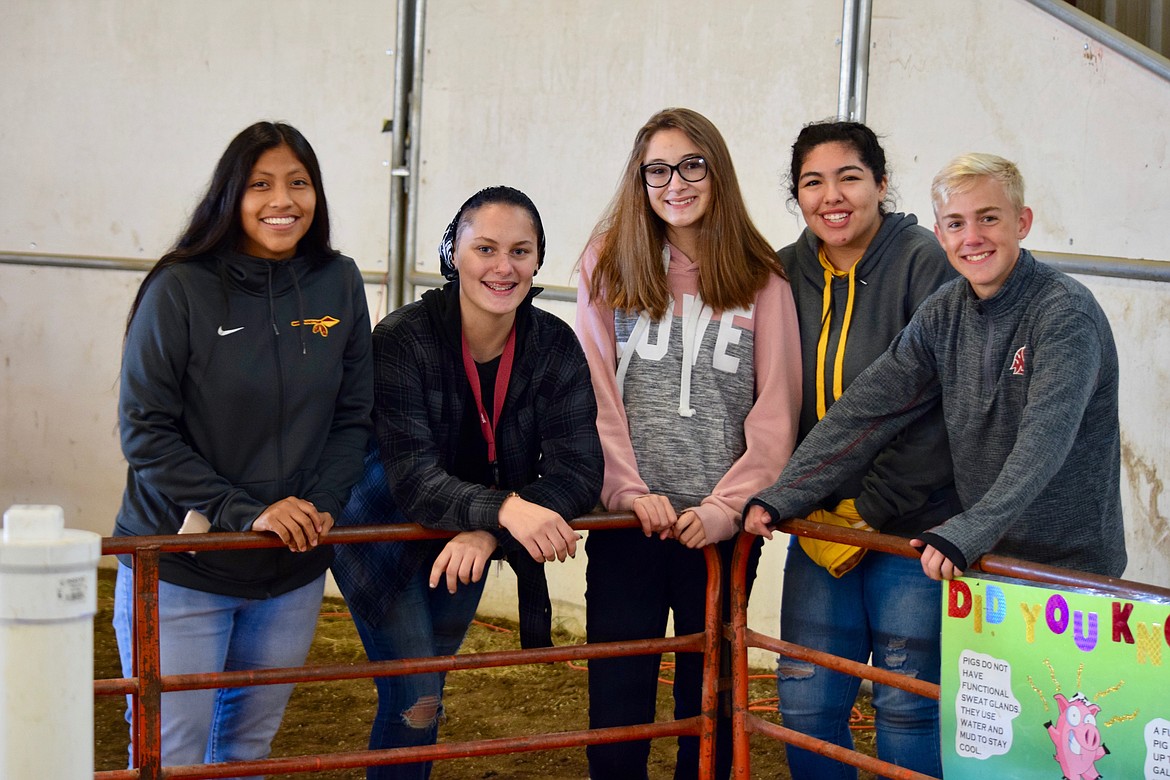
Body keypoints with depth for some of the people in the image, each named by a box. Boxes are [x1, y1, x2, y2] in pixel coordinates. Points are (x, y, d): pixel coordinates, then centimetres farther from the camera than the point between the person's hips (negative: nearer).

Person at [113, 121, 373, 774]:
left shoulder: (339, 285, 1)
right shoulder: (181, 290, -11)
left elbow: (353, 419, 6)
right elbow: (147, 431, -12)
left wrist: (320, 509, -10)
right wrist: (245, 512, -20)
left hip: (294, 573, 4)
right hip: (179, 567, -4)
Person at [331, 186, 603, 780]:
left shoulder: (556, 347, -15)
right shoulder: (403, 339, -25)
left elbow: (579, 470, -22)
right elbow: (413, 477, -34)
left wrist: (486, 533, -38)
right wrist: (503, 508, -52)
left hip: (465, 550, 4)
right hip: (384, 534, -4)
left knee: (420, 690, 18)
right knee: (417, 702, -12)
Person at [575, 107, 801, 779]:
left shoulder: (761, 280, 3)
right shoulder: (610, 264, 5)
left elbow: (775, 412, 0)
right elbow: (596, 393, 1)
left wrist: (725, 507, -9)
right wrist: (629, 489, -9)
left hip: (721, 526, 0)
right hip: (626, 522, 0)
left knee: (708, 701, 7)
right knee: (618, 699, 3)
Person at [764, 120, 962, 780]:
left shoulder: (927, 264, -9)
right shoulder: (785, 275, 6)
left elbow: (939, 409, -14)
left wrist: (873, 510, -13)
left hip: (914, 523, -5)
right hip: (818, 528, 5)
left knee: (907, 707, 2)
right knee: (806, 703, 7)